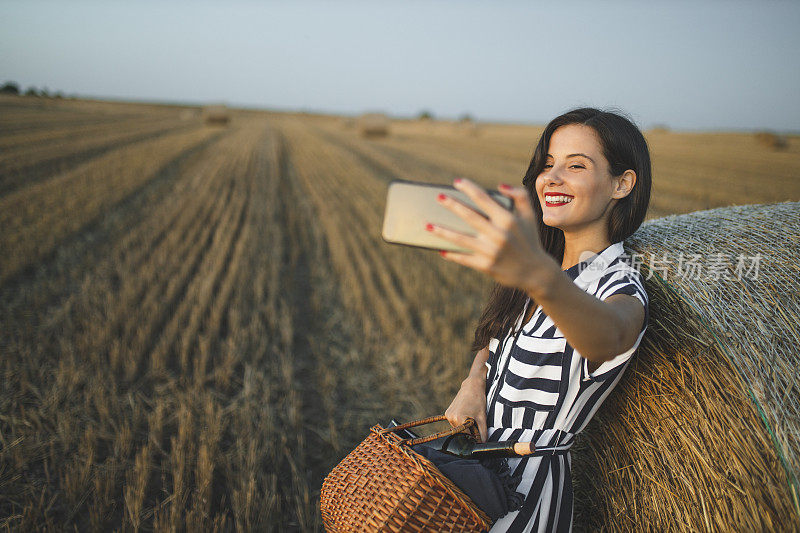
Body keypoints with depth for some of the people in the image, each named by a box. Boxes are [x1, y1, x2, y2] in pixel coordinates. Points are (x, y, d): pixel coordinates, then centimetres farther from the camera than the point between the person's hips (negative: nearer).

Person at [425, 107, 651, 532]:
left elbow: (608, 338, -45)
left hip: (526, 486, -7)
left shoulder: (620, 287, -20)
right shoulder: (548, 261, 5)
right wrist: (474, 384, -7)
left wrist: (539, 276, -65)